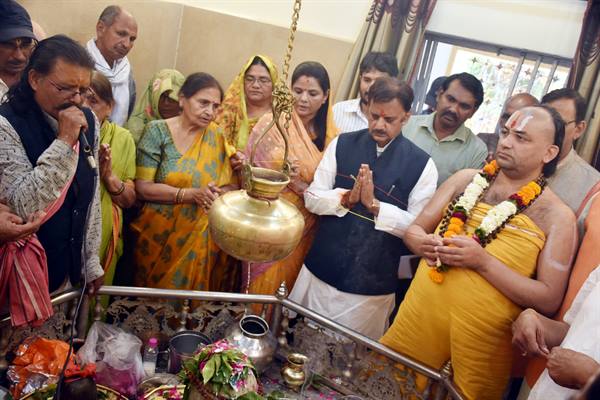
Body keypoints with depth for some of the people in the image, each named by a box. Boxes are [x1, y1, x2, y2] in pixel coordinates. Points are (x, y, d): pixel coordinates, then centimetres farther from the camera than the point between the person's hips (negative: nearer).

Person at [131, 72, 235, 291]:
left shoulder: (216, 137, 1)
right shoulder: (157, 131, -7)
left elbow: (225, 188, 3)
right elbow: (142, 187, -13)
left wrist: (216, 196, -18)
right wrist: (192, 195, -21)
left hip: (199, 240, 2)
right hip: (159, 237, -2)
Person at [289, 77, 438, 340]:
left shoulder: (421, 165, -6)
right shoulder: (342, 144, 0)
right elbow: (312, 198, -1)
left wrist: (374, 204, -19)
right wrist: (345, 198, -19)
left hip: (372, 286, -2)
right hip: (320, 271, 3)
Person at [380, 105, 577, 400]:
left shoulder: (557, 217, -7)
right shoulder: (466, 180, 4)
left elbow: (549, 299, -10)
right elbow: (414, 230, 8)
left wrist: (483, 262, -21)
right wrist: (422, 243, -16)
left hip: (483, 336, -3)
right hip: (419, 316, 4)